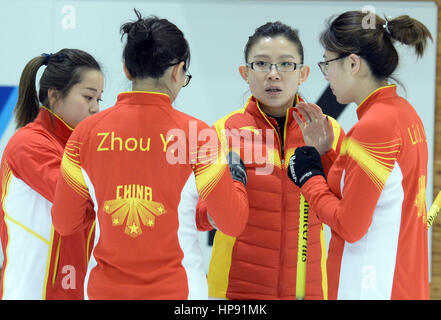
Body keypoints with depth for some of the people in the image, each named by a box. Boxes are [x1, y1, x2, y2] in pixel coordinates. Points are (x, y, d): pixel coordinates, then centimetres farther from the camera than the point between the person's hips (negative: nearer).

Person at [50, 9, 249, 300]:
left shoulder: (87, 132, -3)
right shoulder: (196, 134, -10)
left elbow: (64, 223, 4)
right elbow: (233, 223, -5)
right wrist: (238, 179, 14)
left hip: (104, 288, 3)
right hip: (176, 289, -2)